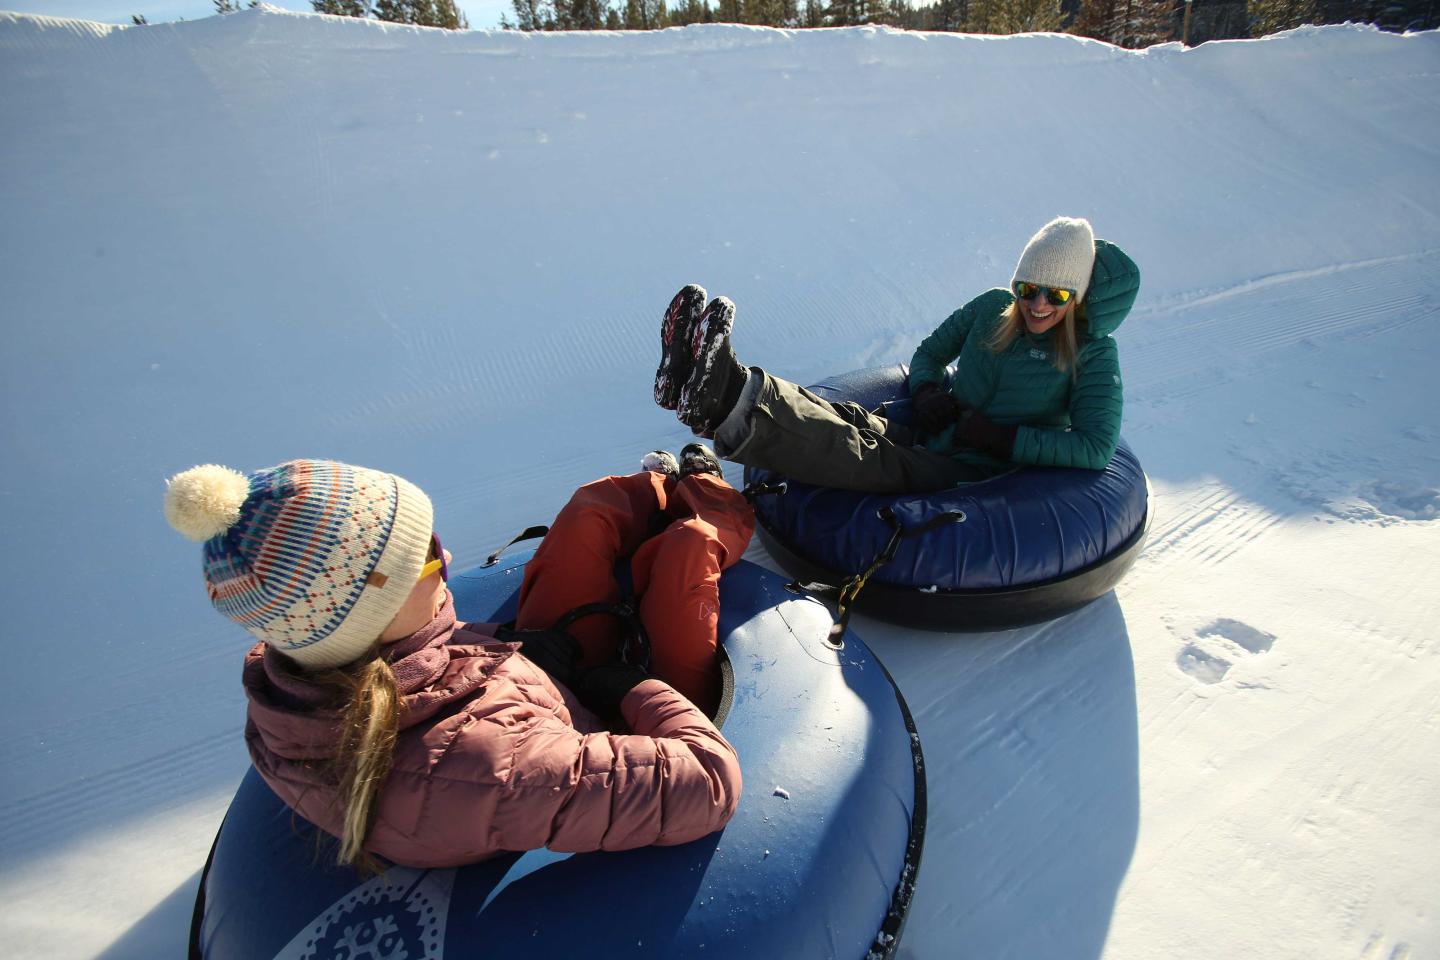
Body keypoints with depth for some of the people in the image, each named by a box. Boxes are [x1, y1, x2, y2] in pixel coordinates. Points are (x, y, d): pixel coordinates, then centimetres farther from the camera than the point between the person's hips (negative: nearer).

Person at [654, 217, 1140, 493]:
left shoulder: (1092, 350, -1)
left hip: (979, 477, -5)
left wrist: (1001, 438, -15)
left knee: (873, 460, -35)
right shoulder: (994, 308, 11)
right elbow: (928, 352, 19)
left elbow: (1096, 448, -11)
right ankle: (720, 395, -50)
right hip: (929, 439, 5)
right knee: (850, 419, -27)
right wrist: (926, 393, -4)